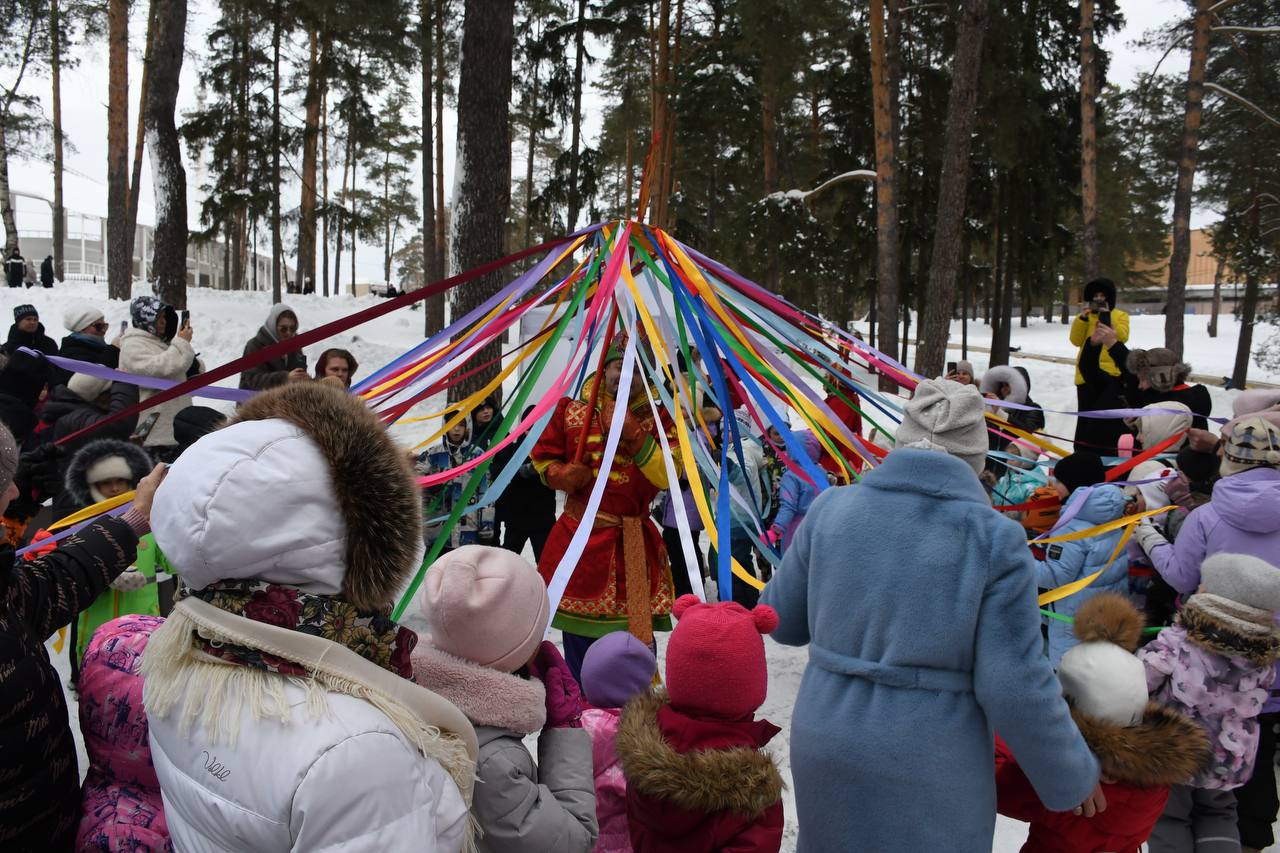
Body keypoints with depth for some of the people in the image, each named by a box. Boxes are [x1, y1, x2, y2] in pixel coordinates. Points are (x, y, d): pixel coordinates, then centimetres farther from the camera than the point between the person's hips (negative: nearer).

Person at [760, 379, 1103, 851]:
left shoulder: (830, 509, -6)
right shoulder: (995, 539, -14)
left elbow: (781, 619, 4)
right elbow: (1015, 685, -14)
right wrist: (1072, 775, 1)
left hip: (826, 748, 3)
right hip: (932, 771, -2)